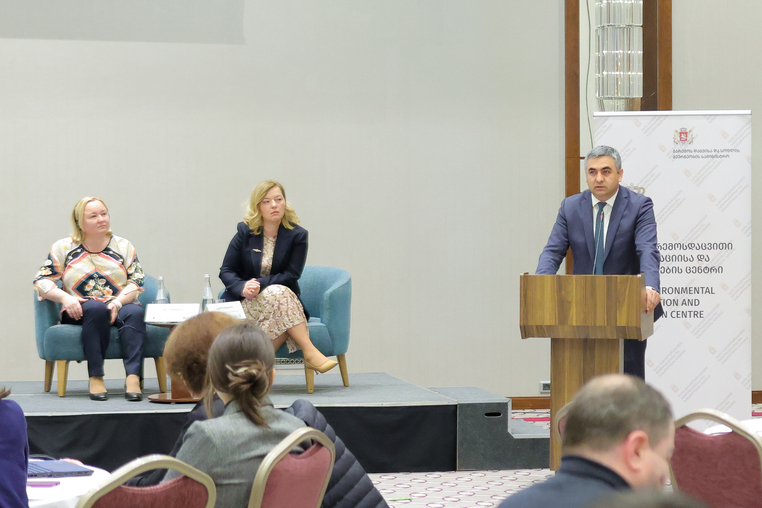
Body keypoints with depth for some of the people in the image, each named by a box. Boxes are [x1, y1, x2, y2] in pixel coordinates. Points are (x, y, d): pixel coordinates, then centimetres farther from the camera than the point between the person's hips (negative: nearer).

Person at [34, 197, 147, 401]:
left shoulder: (123, 246, 13)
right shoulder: (63, 248, 11)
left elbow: (136, 282, 5)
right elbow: (42, 281, 6)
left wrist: (117, 302, -15)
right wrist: (65, 298, -13)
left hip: (119, 307, 2)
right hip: (79, 313, -1)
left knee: (135, 312, -34)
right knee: (97, 308, -38)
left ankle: (133, 377, -47)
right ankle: (95, 378, -39)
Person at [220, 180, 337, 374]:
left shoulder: (297, 235, 1)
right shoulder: (245, 232, 4)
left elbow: (291, 276, -6)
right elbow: (226, 271, 1)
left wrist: (260, 284, -21)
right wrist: (243, 288, -21)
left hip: (282, 300, 1)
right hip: (244, 304, 0)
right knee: (278, 293, -34)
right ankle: (310, 354, -40)